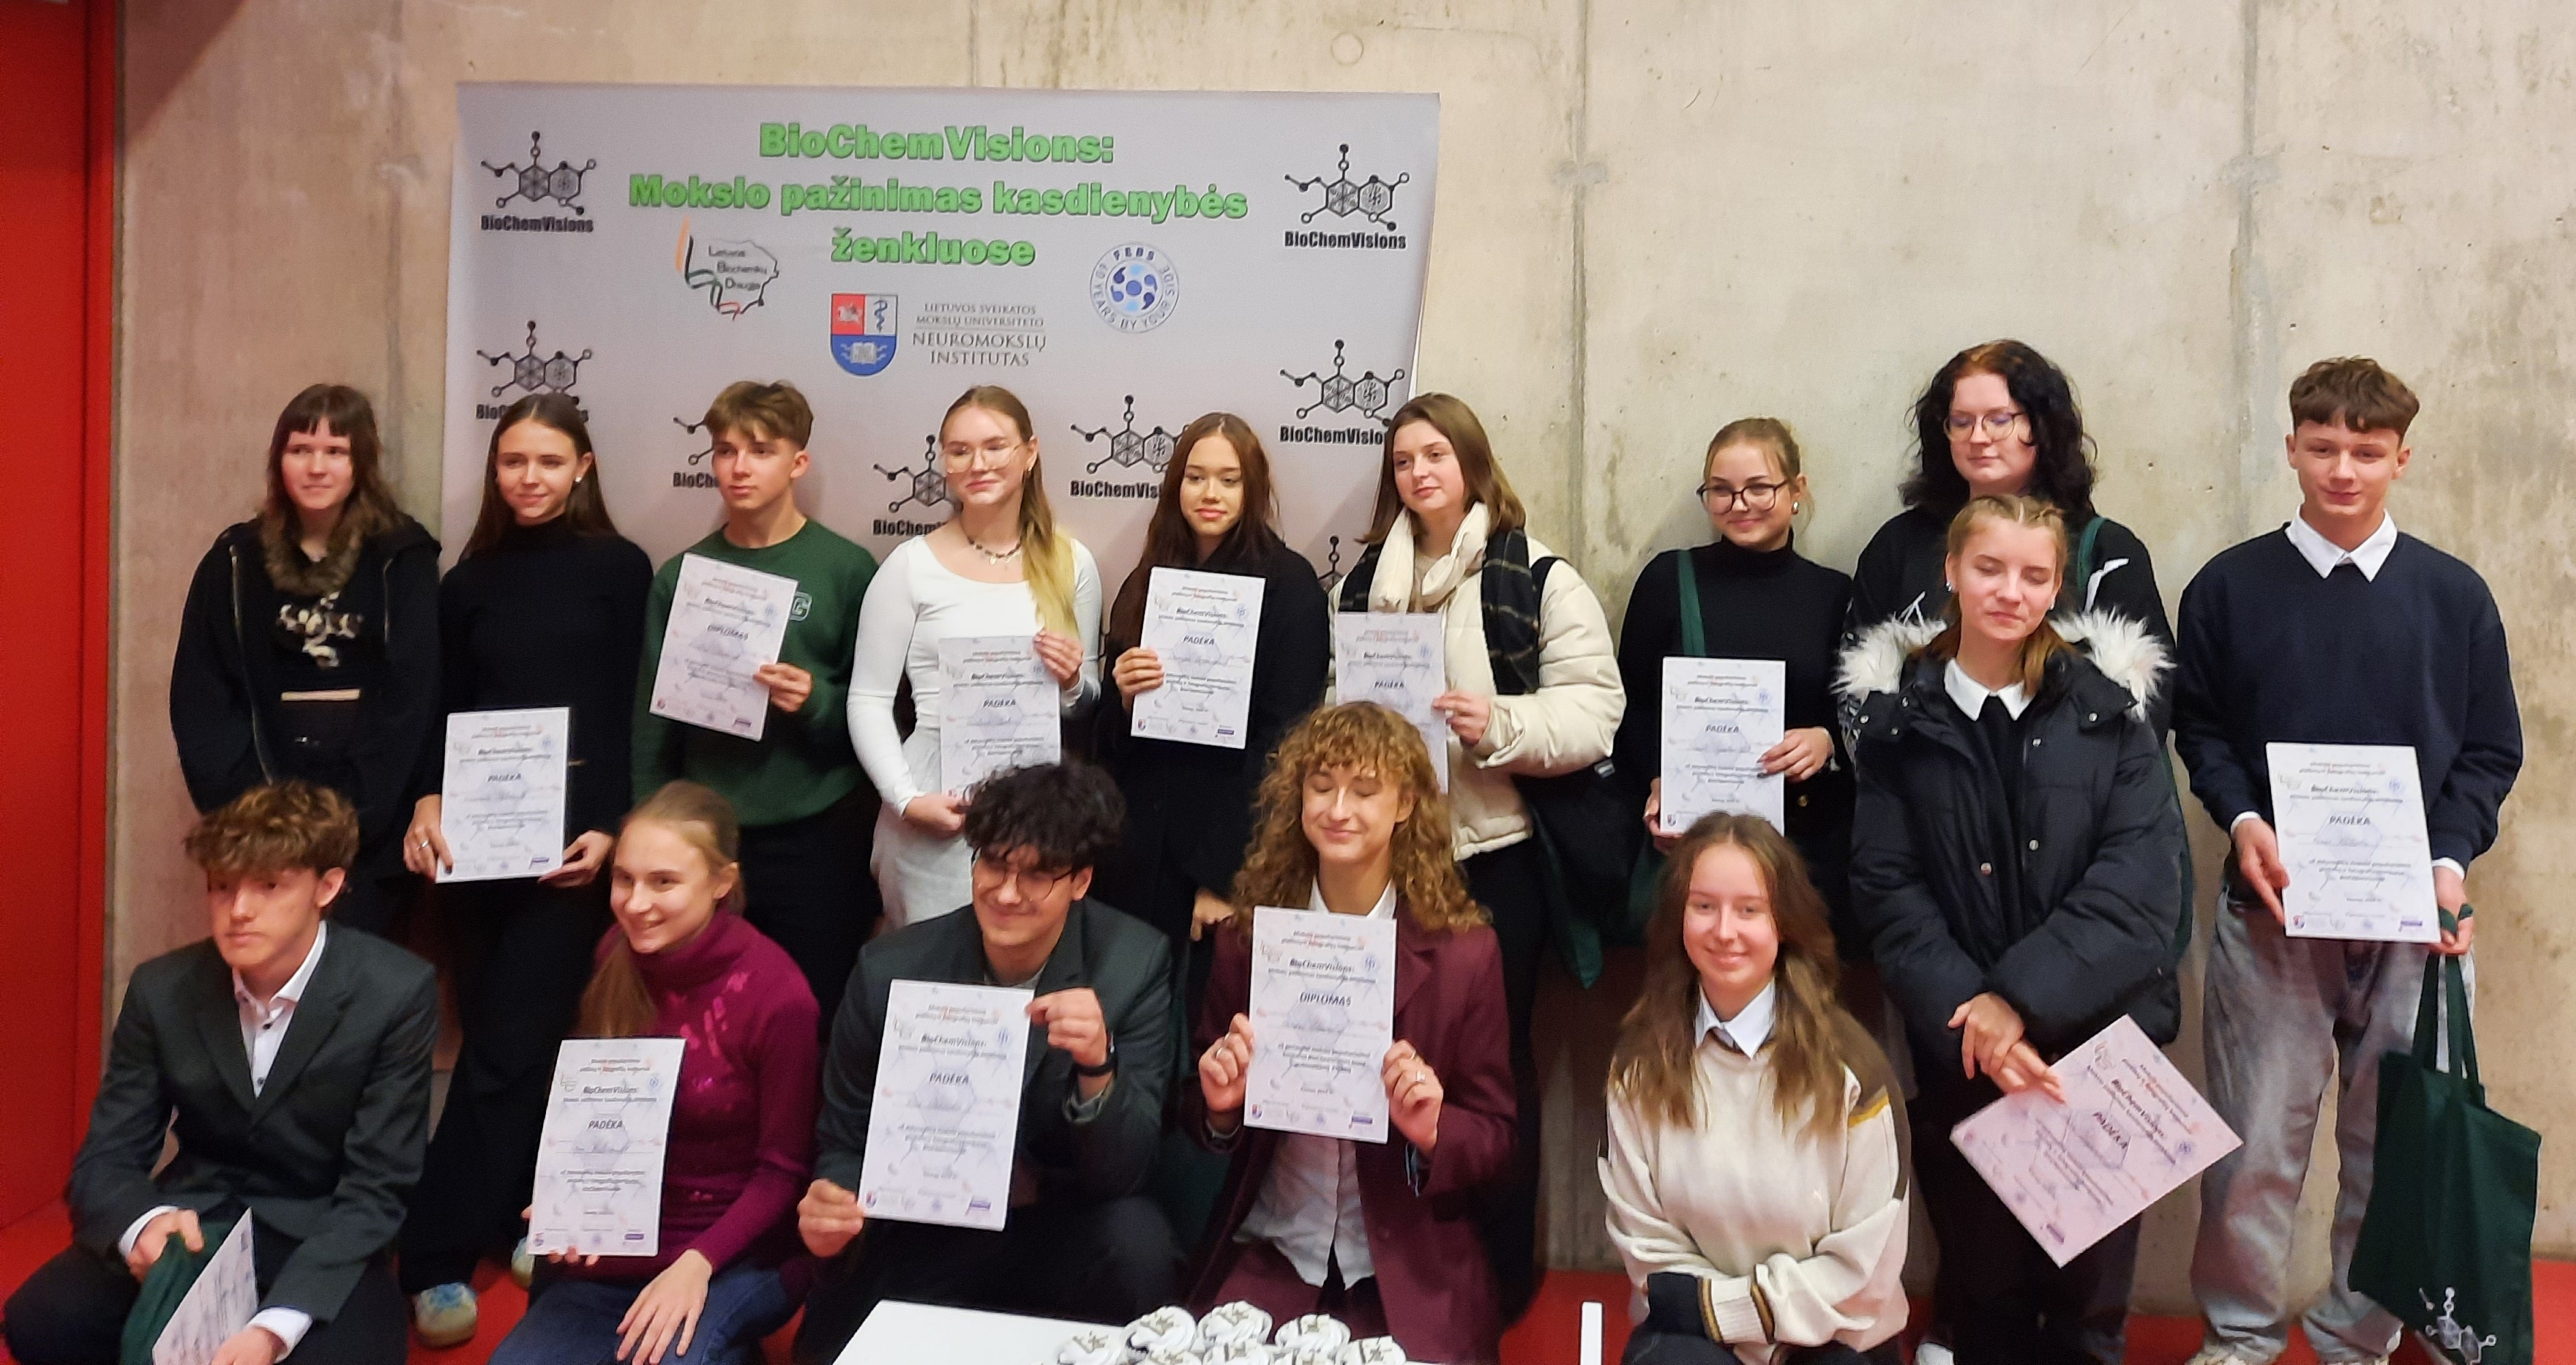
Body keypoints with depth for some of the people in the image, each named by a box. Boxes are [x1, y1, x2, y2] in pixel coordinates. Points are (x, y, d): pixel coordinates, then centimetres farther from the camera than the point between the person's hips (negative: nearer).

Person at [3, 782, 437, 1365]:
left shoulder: (397, 994, -18)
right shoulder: (162, 989, -6)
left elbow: (375, 1191, -18)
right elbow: (105, 1161, -3)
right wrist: (143, 1223, -29)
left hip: (322, 1243, -3)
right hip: (194, 1224, 3)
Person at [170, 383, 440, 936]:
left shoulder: (403, 559, 0)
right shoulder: (236, 559, 6)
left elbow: (413, 698, -5)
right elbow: (200, 698, 4)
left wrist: (352, 818, -13)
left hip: (371, 830, -2)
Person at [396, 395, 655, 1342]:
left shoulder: (618, 569, 1)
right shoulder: (470, 580, 12)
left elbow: (636, 713, -2)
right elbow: (444, 712, 10)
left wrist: (611, 829, -10)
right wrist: (427, 802, -8)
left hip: (571, 836, -3)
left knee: (510, 1043, -6)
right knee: (499, 1038, 8)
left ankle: (435, 1254, 0)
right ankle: (516, 1219, 22)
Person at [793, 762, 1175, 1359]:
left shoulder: (1133, 966, -14)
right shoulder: (891, 971, -12)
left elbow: (1118, 1176, -16)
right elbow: (845, 1139, 1)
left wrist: (1098, 1065, -36)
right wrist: (830, 1209, -22)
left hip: (1060, 1230, -1)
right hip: (918, 1237, 2)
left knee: (1135, 1243, -30)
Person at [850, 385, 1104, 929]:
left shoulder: (1070, 564, 6)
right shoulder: (912, 565, -2)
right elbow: (868, 701, -2)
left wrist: (1073, 682, -6)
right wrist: (907, 799, -12)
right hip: (936, 806, -2)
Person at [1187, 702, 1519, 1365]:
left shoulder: (1464, 952, -4)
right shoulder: (1248, 937, 1)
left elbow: (1497, 1142, 2)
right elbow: (1201, 1120, 11)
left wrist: (1431, 1130, -18)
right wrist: (1219, 1105, -10)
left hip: (1411, 1275, -1)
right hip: (1268, 1260, 1)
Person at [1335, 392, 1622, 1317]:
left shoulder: (1539, 578, -4)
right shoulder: (1367, 578, 13)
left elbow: (1594, 709, -9)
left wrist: (1503, 726, -23)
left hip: (1495, 850, -4)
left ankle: (1502, 1266, 21)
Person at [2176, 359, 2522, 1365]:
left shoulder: (2454, 595, 6)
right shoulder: (2230, 587, 3)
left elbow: (2492, 752, 7)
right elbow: (2200, 728, 5)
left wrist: (2453, 859, -7)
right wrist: (2242, 821, -11)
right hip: (2271, 907, -1)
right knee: (2253, 1143, 1)